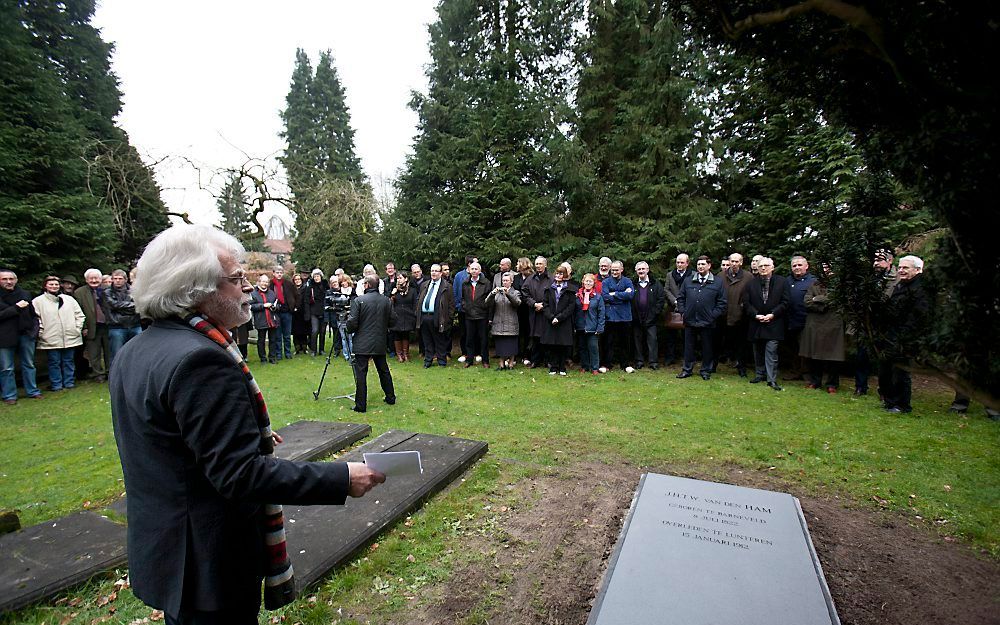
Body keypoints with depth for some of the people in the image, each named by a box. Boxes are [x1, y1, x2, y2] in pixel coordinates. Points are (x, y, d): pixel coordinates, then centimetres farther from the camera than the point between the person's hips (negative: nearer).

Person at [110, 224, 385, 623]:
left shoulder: (131, 353, 3)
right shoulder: (200, 359, -29)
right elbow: (240, 475, -31)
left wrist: (252, 436, 20)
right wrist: (341, 478, -27)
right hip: (209, 562, -9)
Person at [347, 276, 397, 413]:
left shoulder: (359, 300, -11)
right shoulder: (386, 301, 0)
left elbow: (352, 322, -13)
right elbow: (392, 321, 3)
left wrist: (350, 330, 9)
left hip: (362, 344, -4)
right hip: (380, 343, 4)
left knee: (361, 374, 1)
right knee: (384, 370, 17)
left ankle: (360, 405, 3)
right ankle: (390, 398, 27)